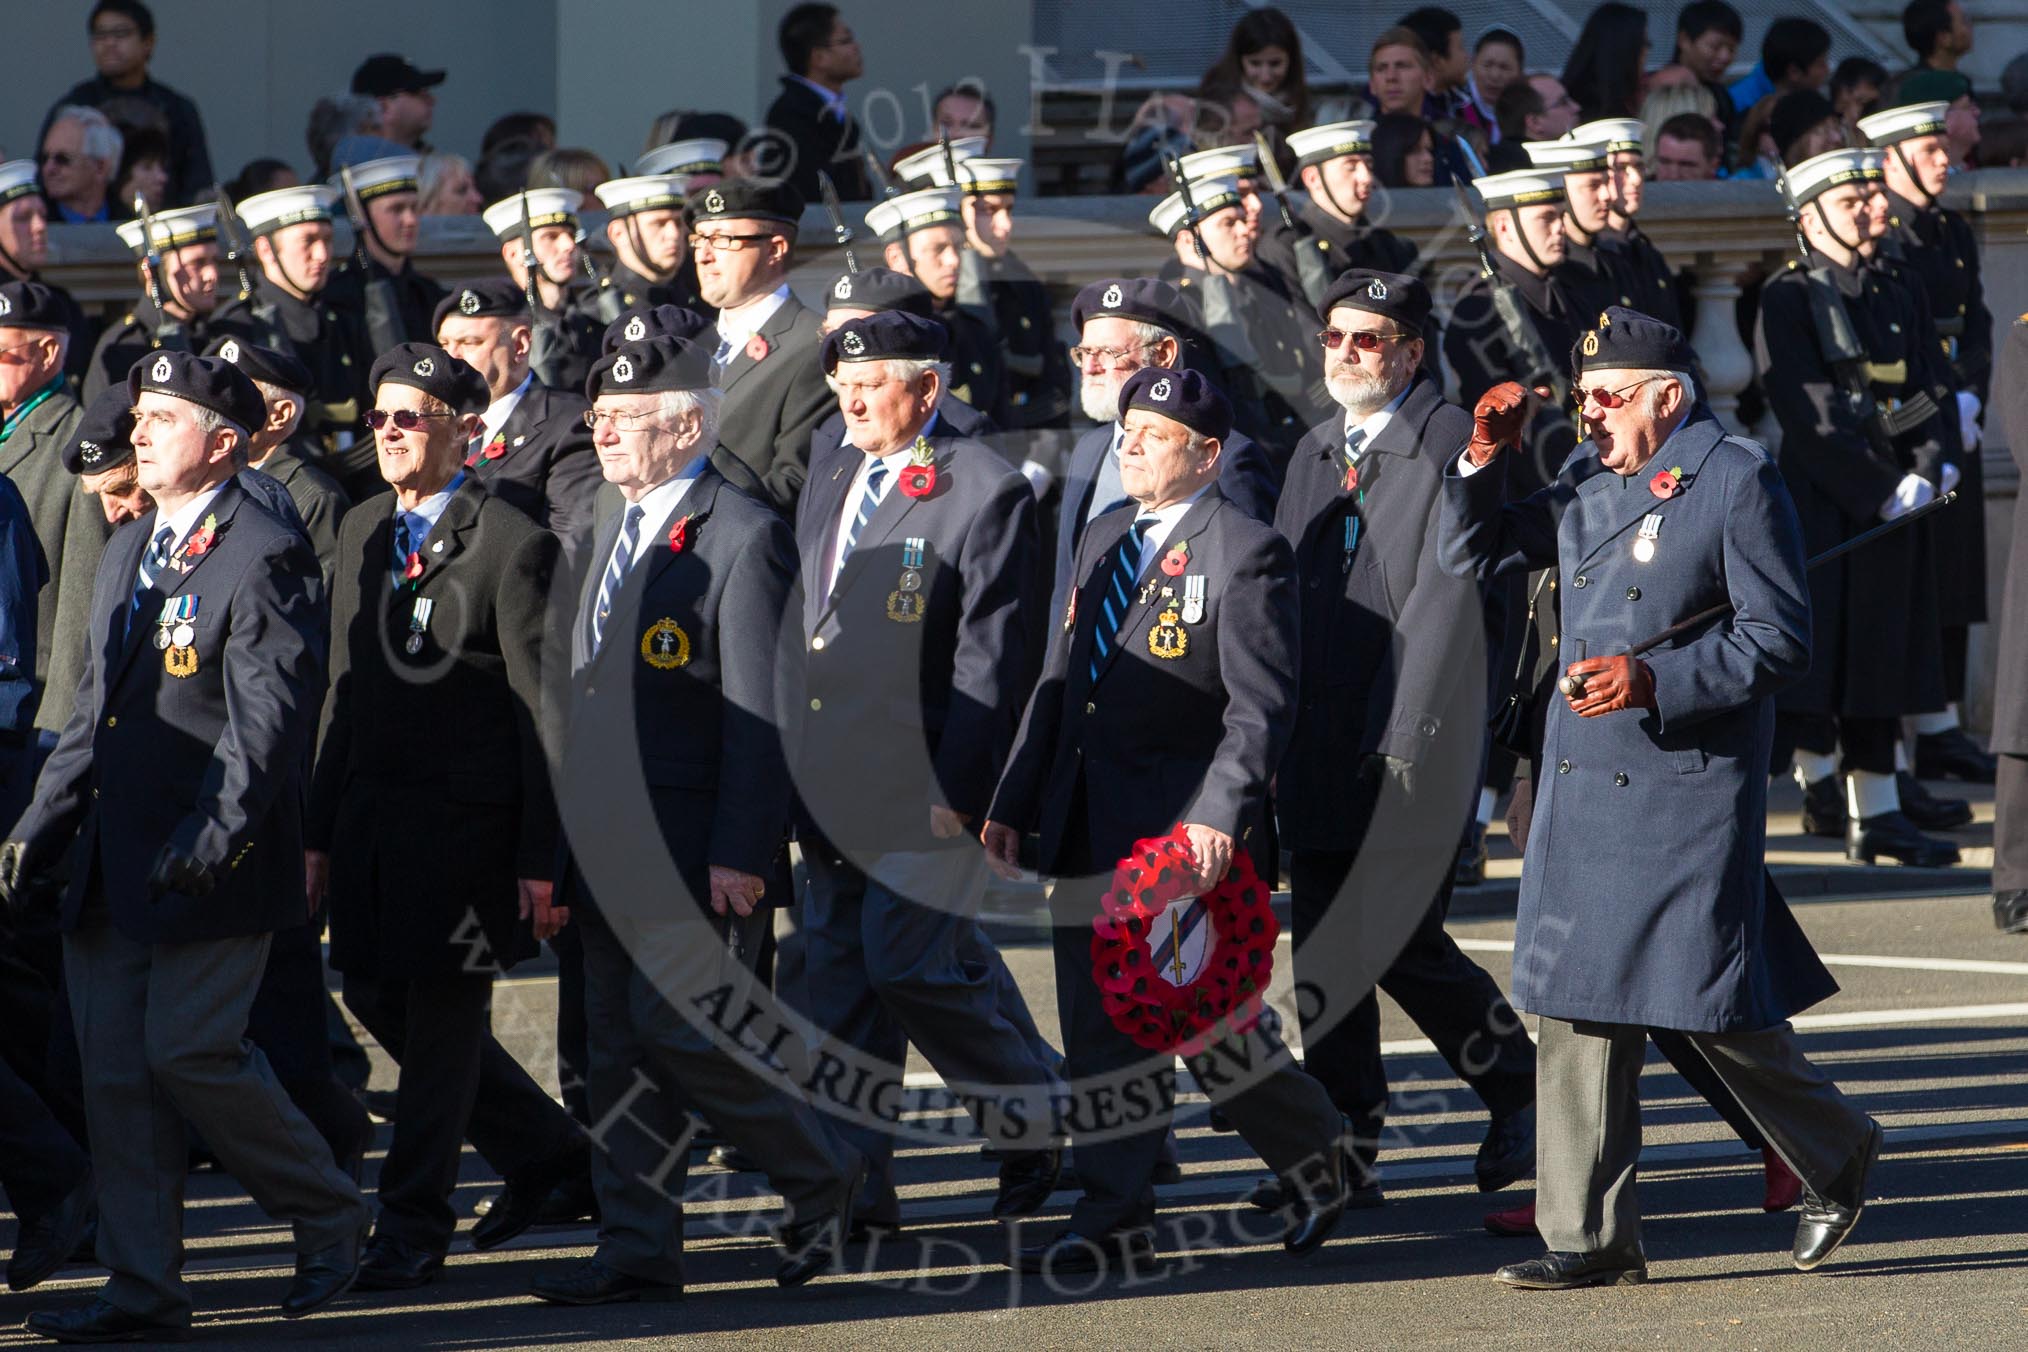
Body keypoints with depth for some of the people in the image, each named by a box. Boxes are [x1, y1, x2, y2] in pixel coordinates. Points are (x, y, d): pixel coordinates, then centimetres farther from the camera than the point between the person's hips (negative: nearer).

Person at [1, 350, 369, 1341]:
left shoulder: (264, 555, -10)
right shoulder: (128, 552, 17)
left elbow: (270, 720, -16)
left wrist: (212, 841, -22)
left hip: (212, 873, -8)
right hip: (115, 869, 8)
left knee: (189, 1050, -11)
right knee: (115, 1072, 5)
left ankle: (328, 1216, 9)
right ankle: (142, 1291, 10)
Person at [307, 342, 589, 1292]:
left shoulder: (513, 545, -10)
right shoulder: (363, 533, 12)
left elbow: (542, 709, -11)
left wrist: (541, 857, -14)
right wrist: (320, 830, 12)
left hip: (469, 814, -7)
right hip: (373, 810, 7)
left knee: (442, 1008, -2)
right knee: (374, 993, 9)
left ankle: (412, 1225, 8)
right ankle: (542, 1149, 27)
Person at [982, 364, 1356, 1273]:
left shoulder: (1247, 553, -9)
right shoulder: (1105, 540, 15)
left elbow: (1261, 706, -15)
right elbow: (1060, 681, 18)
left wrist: (1221, 815, -25)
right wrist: (1012, 804, 14)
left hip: (1187, 830, -7)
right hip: (1091, 826, 7)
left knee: (1211, 1025, -3)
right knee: (1100, 1033, 6)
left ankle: (1319, 1161, 20)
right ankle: (1115, 1223, 10)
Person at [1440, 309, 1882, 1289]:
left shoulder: (1738, 482, -8)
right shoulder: (1585, 481, 12)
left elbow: (1780, 639, -12)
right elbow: (1471, 556, 20)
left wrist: (1654, 681, -21)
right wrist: (1484, 460, 3)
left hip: (1690, 783, -7)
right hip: (1584, 781, 7)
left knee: (1712, 1005, -3)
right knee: (1579, 1003, 3)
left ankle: (1838, 1155, 23)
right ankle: (1591, 1236, 7)